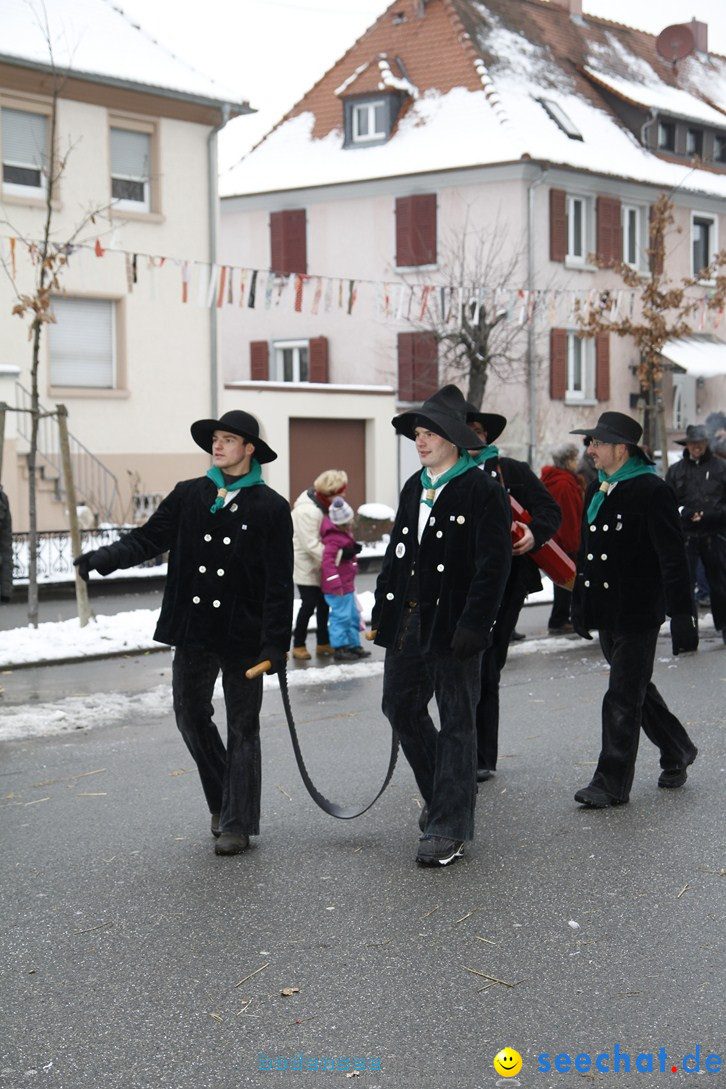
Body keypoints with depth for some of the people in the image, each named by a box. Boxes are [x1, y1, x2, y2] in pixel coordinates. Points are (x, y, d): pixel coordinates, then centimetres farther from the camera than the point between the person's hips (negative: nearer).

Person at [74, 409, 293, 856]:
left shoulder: (271, 507, -5)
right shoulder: (189, 496, 6)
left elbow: (279, 582, -7)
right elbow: (149, 538, 2)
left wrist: (276, 643, -12)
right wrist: (103, 558, -17)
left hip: (243, 633, -4)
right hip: (194, 629, 4)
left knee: (243, 727, 4)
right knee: (191, 715, 10)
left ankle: (237, 823, 12)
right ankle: (223, 800, 30)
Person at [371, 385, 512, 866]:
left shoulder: (484, 491, -10)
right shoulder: (414, 487, 13)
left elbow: (493, 565, -15)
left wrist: (473, 625, -20)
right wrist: (382, 610, 11)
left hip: (452, 623, -8)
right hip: (407, 618, 8)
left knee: (456, 722, 0)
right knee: (401, 705, 13)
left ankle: (450, 828, 6)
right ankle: (443, 795, 32)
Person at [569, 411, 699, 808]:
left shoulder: (651, 491, -13)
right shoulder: (597, 490, 11)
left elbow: (673, 558, -15)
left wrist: (681, 616, -18)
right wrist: (579, 603, 19)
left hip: (638, 611, -8)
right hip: (606, 611, 8)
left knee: (623, 698, -5)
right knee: (636, 690, 18)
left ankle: (612, 783, 1)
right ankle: (676, 752, 37)